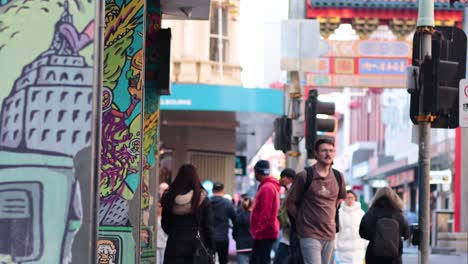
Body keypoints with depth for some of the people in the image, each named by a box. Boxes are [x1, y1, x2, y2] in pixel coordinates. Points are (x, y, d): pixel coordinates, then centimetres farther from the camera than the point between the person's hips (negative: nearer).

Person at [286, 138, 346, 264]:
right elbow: (290, 202, 1)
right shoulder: (304, 176, -7)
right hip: (310, 235, -6)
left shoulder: (338, 177, 7)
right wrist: (301, 220, 3)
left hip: (330, 234, 6)